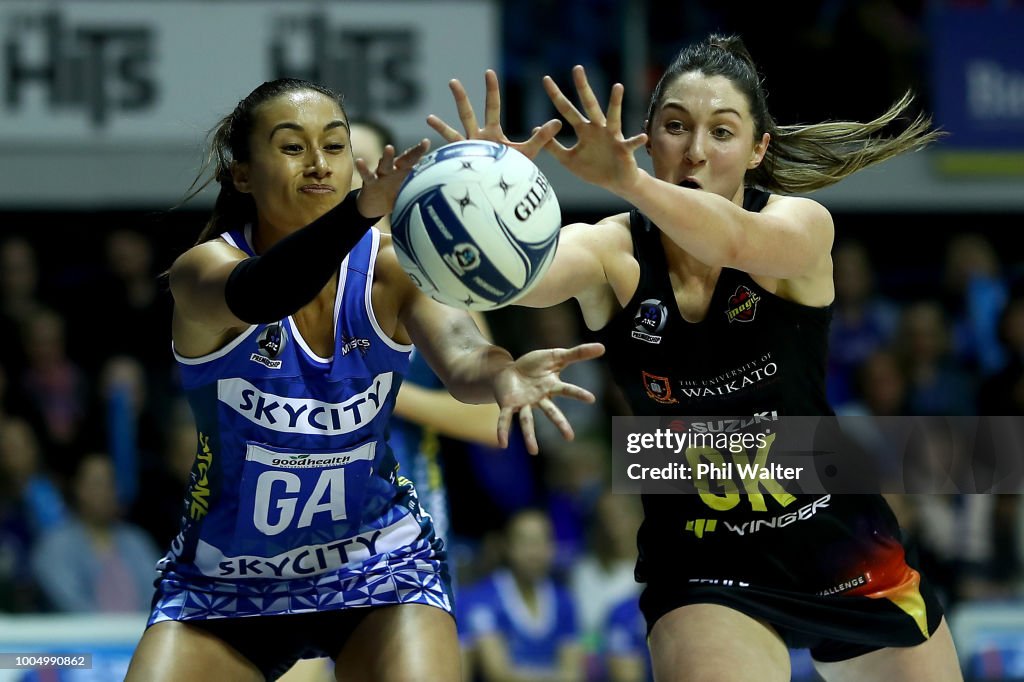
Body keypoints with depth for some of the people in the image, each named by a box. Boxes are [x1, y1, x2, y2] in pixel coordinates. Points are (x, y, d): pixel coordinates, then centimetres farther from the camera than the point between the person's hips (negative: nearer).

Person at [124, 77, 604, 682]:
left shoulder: (390, 266, -12)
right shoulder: (201, 272, -18)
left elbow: (458, 358, -32)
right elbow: (254, 297, -42)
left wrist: (498, 372, -58)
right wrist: (364, 209, -62)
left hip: (377, 560, 0)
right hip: (226, 580, 0)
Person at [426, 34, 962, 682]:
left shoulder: (801, 224, -13)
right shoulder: (612, 250, -11)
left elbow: (736, 244, -38)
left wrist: (626, 179, -57)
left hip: (842, 548, 1)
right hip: (703, 573, -1)